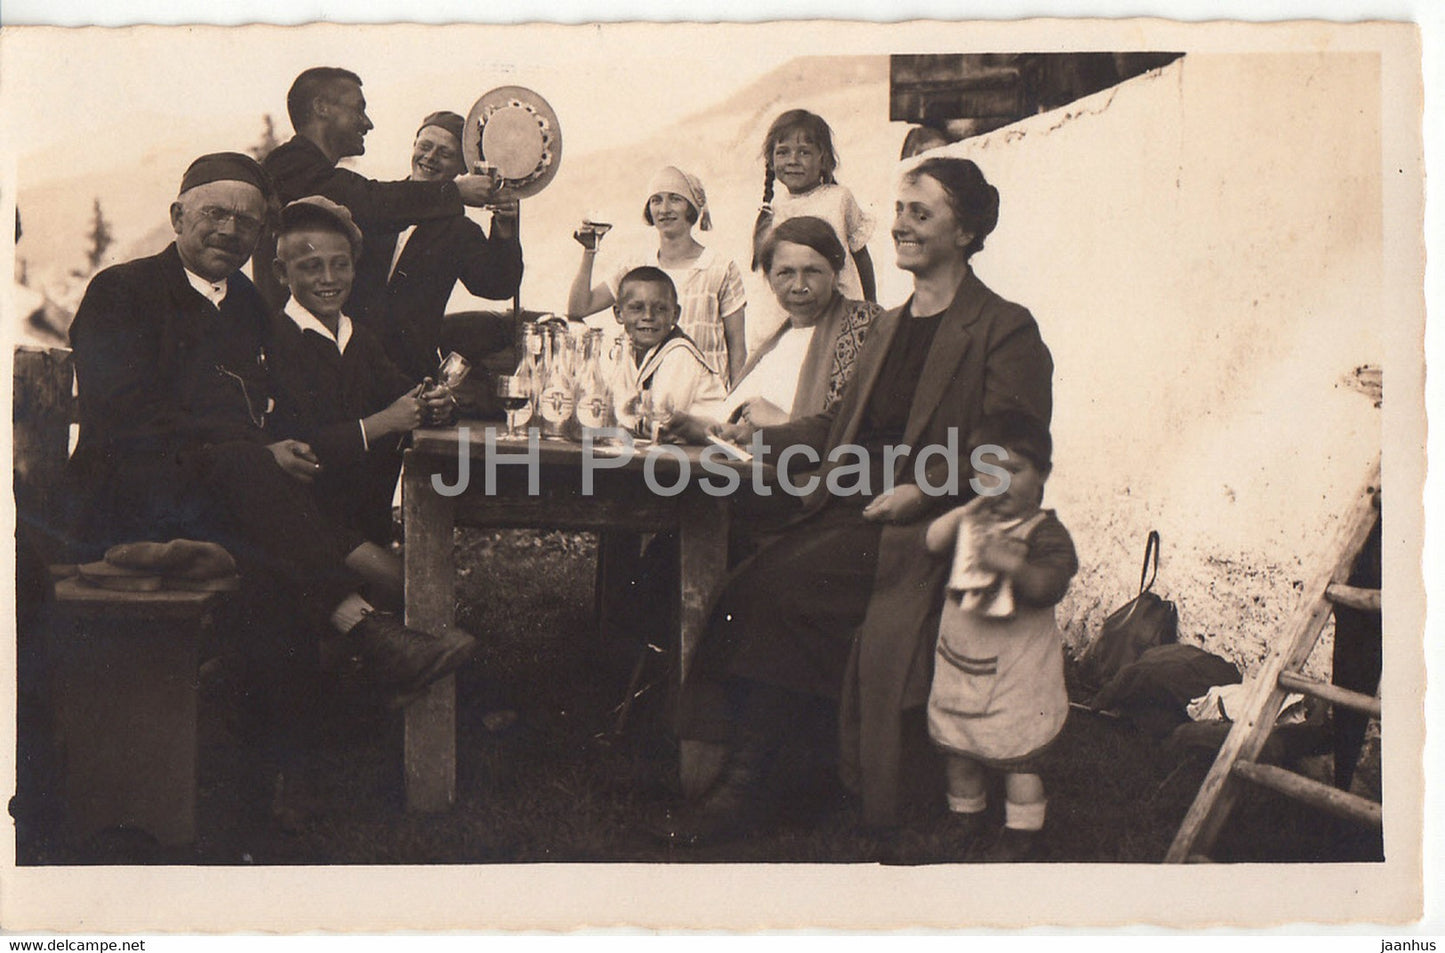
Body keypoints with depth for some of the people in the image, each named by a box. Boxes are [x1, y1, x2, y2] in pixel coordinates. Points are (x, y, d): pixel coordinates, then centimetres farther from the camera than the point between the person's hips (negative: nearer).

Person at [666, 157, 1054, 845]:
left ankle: (745, 783, -11)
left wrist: (920, 490, -19)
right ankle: (740, 784, -14)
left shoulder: (1006, 331, -1)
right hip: (853, 511, 7)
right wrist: (767, 436, 11)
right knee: (751, 587, -20)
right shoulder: (888, 326, 23)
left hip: (928, 529, -7)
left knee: (774, 586, -25)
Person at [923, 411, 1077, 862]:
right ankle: (965, 813, 39)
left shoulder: (1045, 533, -12)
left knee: (1017, 757, 4)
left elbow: (1049, 585, -26)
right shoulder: (973, 519, 7)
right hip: (958, 658, 6)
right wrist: (965, 511, -11)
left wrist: (1013, 564, -41)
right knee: (956, 749, 18)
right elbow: (931, 542, -1)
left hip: (1014, 669, -6)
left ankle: (1023, 831, 22)